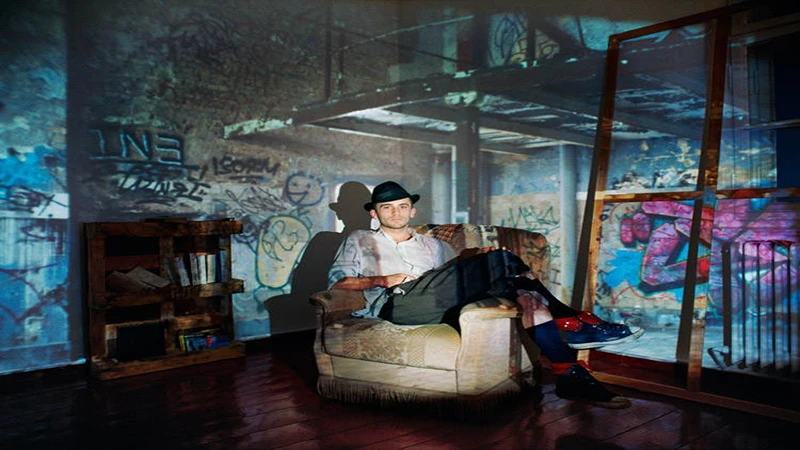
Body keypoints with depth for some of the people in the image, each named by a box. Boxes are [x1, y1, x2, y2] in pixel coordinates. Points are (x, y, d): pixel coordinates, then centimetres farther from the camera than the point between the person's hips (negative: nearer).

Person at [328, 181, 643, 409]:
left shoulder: (432, 245, 34)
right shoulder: (360, 241, 24)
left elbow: (459, 279, 25)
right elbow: (336, 282, 10)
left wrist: (480, 264, 2)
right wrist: (382, 280, -7)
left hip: (442, 308, 5)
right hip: (397, 306, -5)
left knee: (526, 294, -23)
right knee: (500, 259, -24)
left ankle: (569, 375, -26)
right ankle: (573, 324, -21)